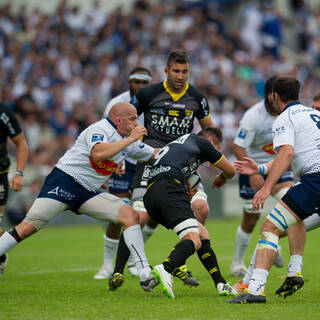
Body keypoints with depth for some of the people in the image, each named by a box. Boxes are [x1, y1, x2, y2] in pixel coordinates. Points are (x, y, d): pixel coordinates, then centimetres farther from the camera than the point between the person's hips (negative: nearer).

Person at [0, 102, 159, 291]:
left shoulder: (130, 141, 13)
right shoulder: (100, 129, -13)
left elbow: (154, 154, 27)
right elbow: (98, 154, -33)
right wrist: (130, 139, -27)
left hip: (88, 193, 8)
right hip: (64, 182, -7)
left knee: (131, 216, -8)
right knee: (28, 228, -17)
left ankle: (145, 274, -9)